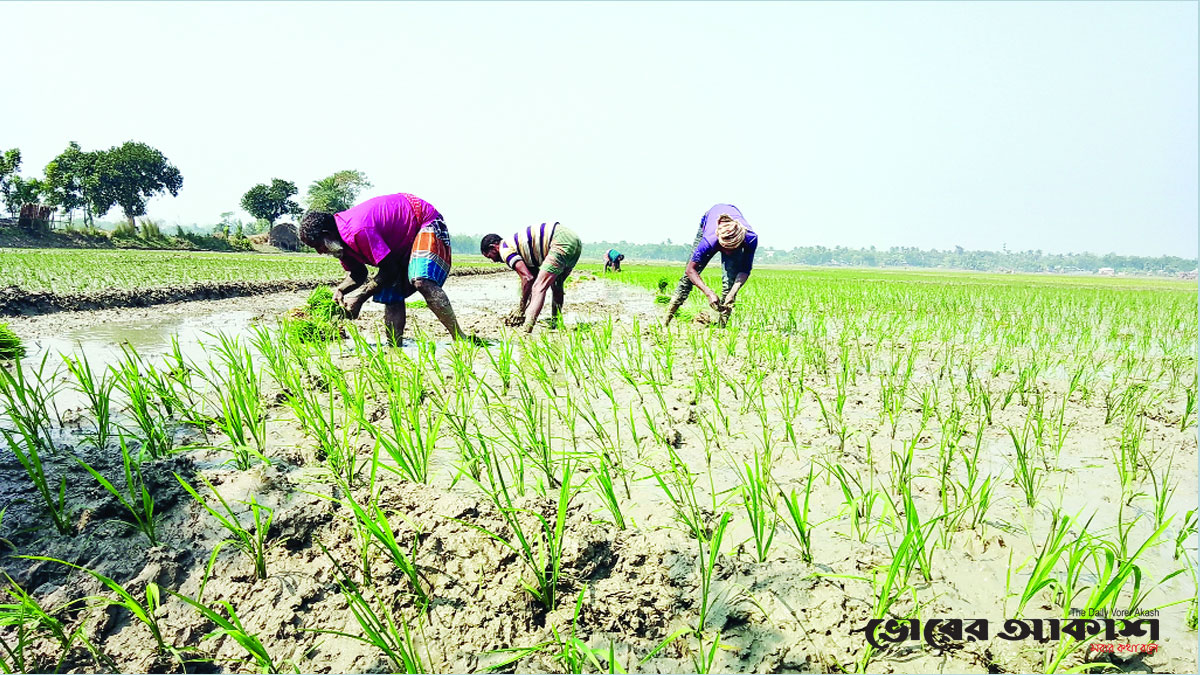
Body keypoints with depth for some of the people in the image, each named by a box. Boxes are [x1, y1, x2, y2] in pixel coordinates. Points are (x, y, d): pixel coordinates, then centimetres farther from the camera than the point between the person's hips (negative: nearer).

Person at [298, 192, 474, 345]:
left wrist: (359, 298, -21)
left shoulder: (357, 231, -33)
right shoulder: (341, 236, -2)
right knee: (391, 296, 1)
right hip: (402, 240, 11)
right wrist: (340, 289, -12)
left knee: (421, 281, -31)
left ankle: (459, 338, -31)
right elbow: (357, 274, 10)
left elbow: (390, 270, -28)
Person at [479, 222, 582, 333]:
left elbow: (527, 278, -9)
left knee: (539, 288, -13)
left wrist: (521, 308, 1)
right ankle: (556, 324, 32)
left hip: (561, 242, -10)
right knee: (556, 286, 25)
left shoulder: (505, 249, 0)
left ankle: (526, 331, -22)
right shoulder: (517, 243, 28)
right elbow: (535, 276, 27)